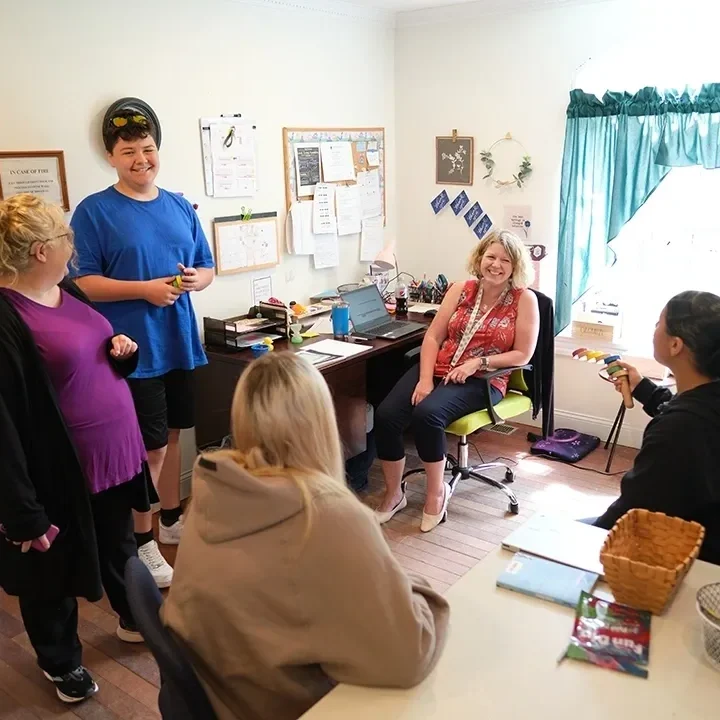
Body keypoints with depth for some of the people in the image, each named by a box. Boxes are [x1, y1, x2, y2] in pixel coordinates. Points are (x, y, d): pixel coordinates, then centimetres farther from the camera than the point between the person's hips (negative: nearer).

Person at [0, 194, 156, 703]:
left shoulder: (68, 291, 5)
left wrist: (121, 350, -2)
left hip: (115, 450, 8)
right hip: (61, 468, -8)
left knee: (121, 547, 26)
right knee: (53, 571, 15)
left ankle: (136, 619, 49)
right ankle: (61, 661, 38)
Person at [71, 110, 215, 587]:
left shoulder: (181, 207, 8)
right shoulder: (94, 211, -7)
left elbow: (207, 268, 12)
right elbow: (81, 283, -12)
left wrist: (195, 279, -11)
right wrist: (144, 289, -22)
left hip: (179, 342, 5)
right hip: (134, 348, -5)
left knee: (171, 435, 17)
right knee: (149, 447, 2)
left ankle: (171, 520, 35)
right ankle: (141, 541, 20)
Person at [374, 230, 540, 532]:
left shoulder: (525, 299, -2)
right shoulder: (461, 289, 8)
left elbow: (522, 355, -4)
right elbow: (433, 337, 4)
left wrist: (478, 362, -17)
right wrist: (425, 379, -11)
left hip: (482, 380, -4)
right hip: (438, 369, 4)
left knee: (427, 414, -32)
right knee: (385, 415, -18)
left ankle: (437, 492, -7)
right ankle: (393, 494, 4)